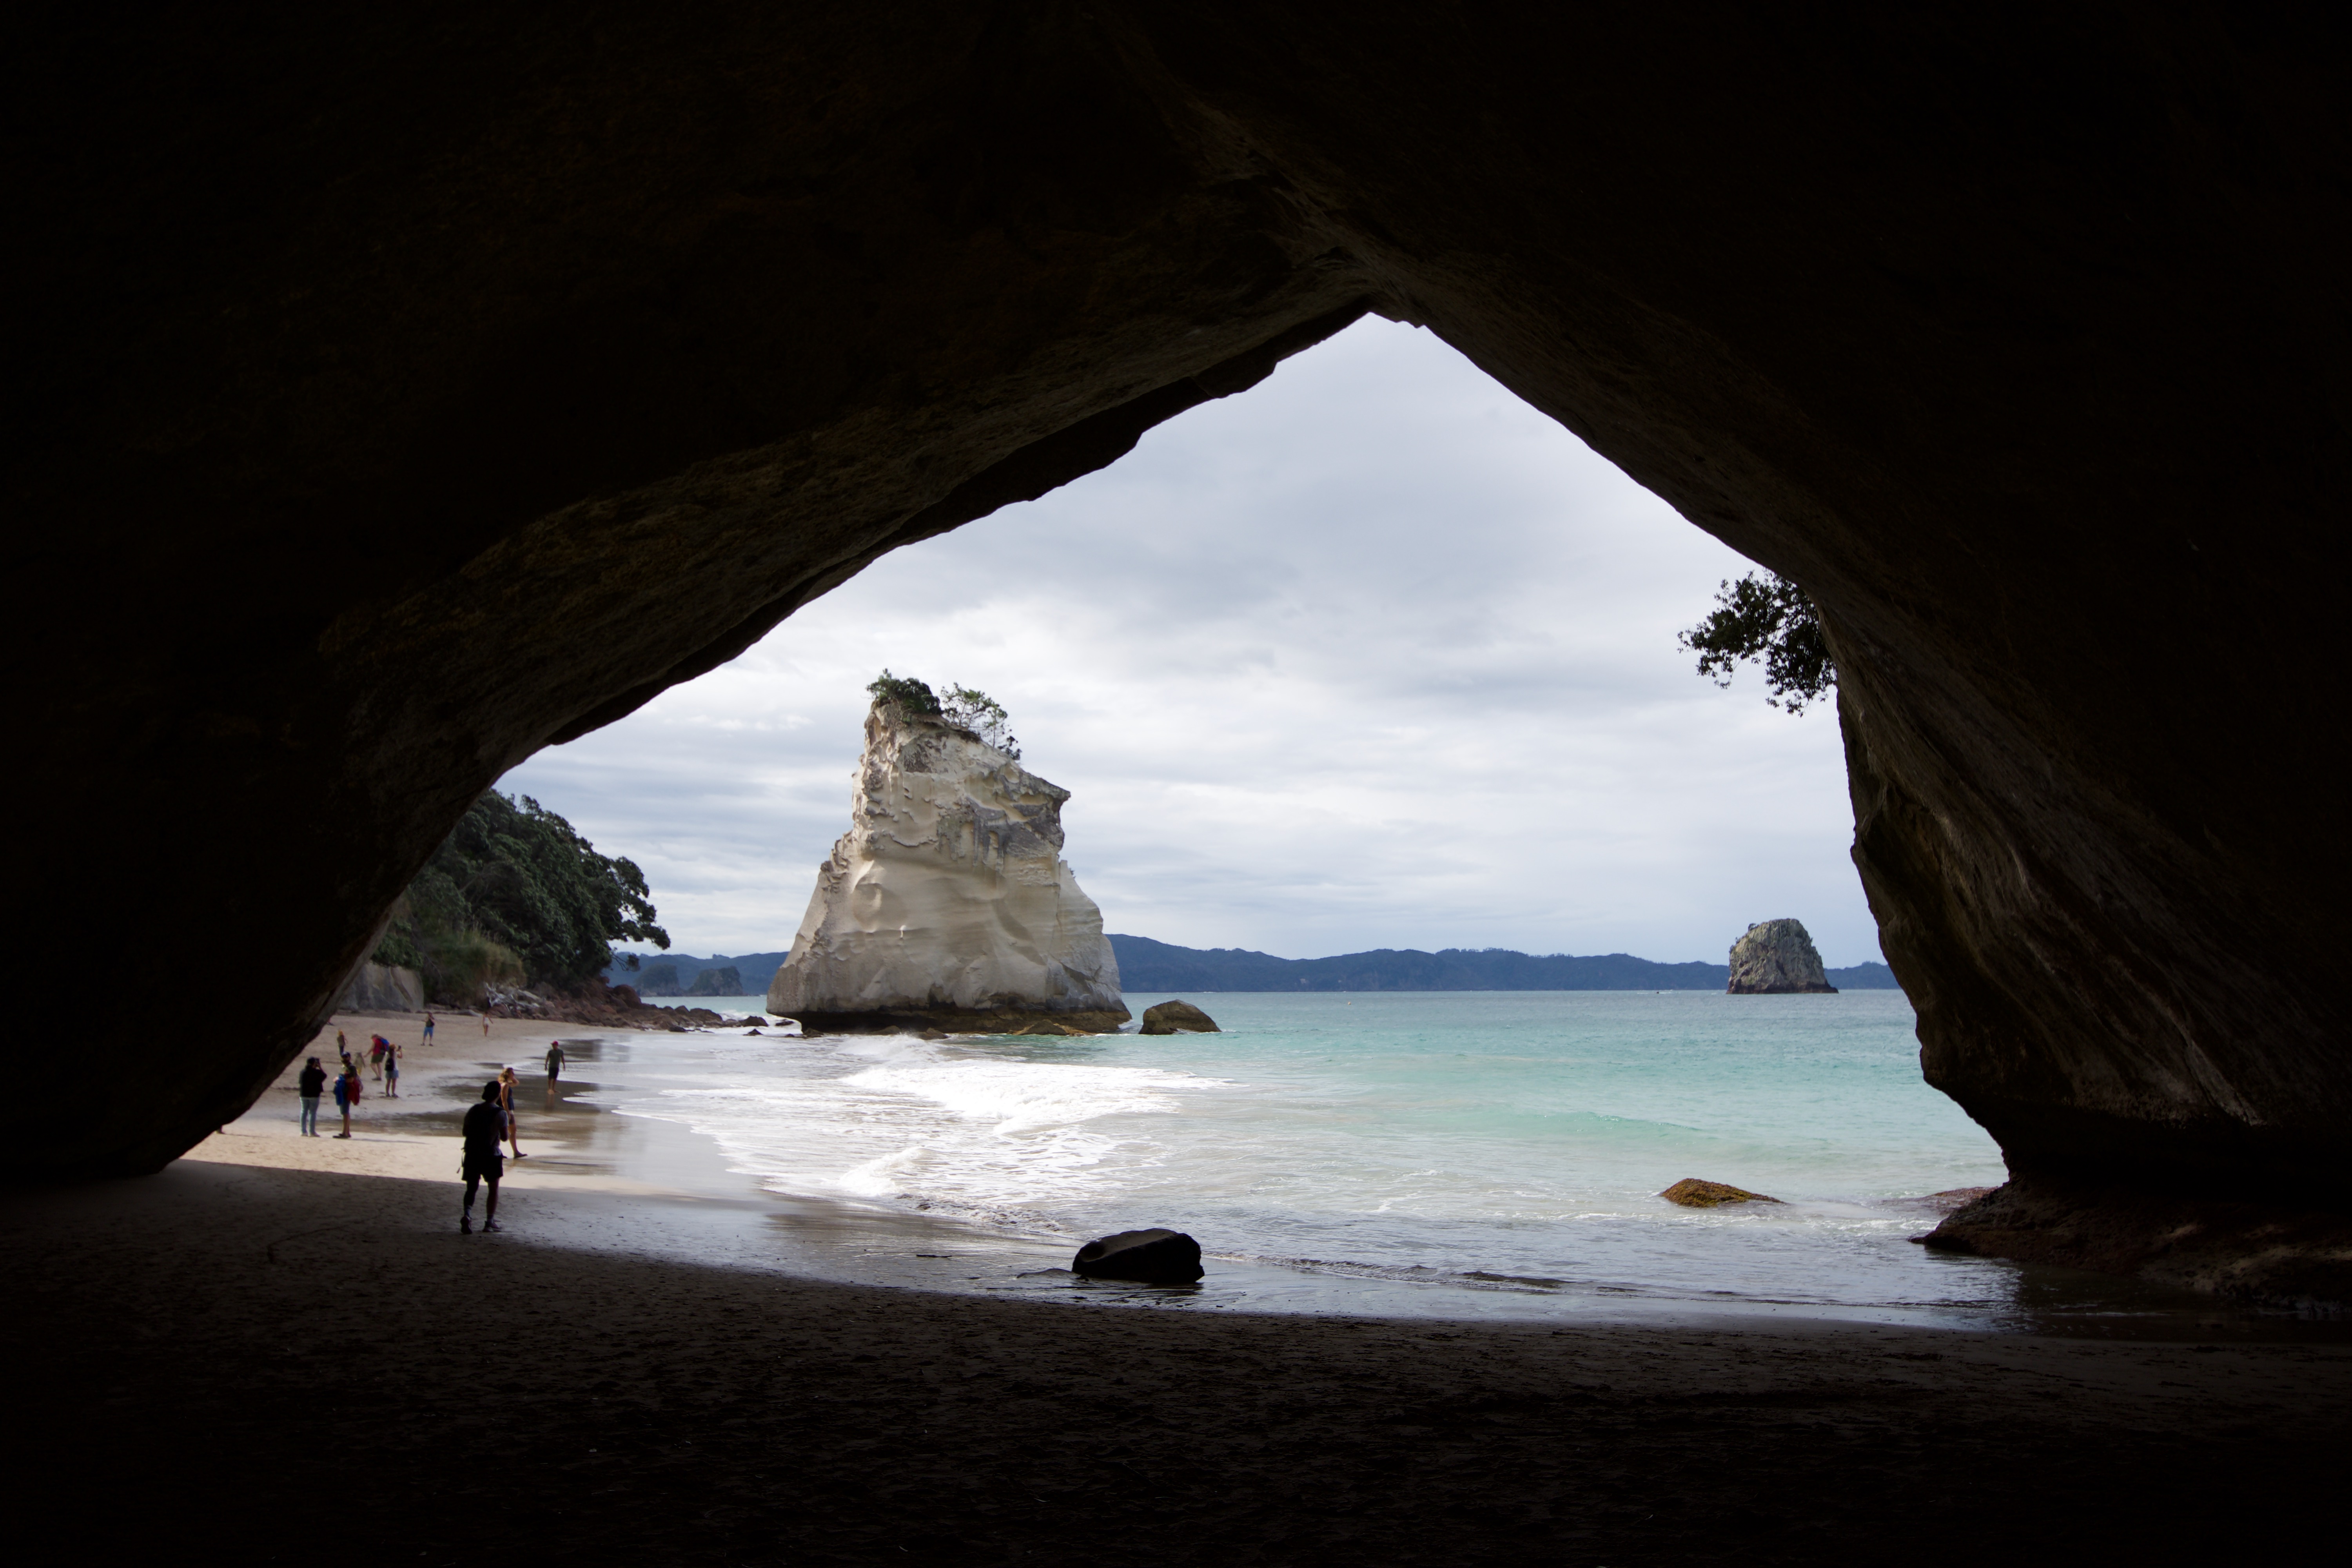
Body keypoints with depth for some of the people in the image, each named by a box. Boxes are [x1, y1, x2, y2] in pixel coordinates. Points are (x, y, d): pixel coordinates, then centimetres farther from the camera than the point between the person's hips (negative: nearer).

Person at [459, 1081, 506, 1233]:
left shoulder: (473, 1110, 0)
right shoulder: (500, 1113, -12)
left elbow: (465, 1132, 5)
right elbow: (505, 1137, -9)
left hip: (472, 1154, 3)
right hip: (491, 1155, -3)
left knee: (471, 1188, 8)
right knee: (494, 1189, 15)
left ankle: (467, 1214, -19)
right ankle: (490, 1222, 16)